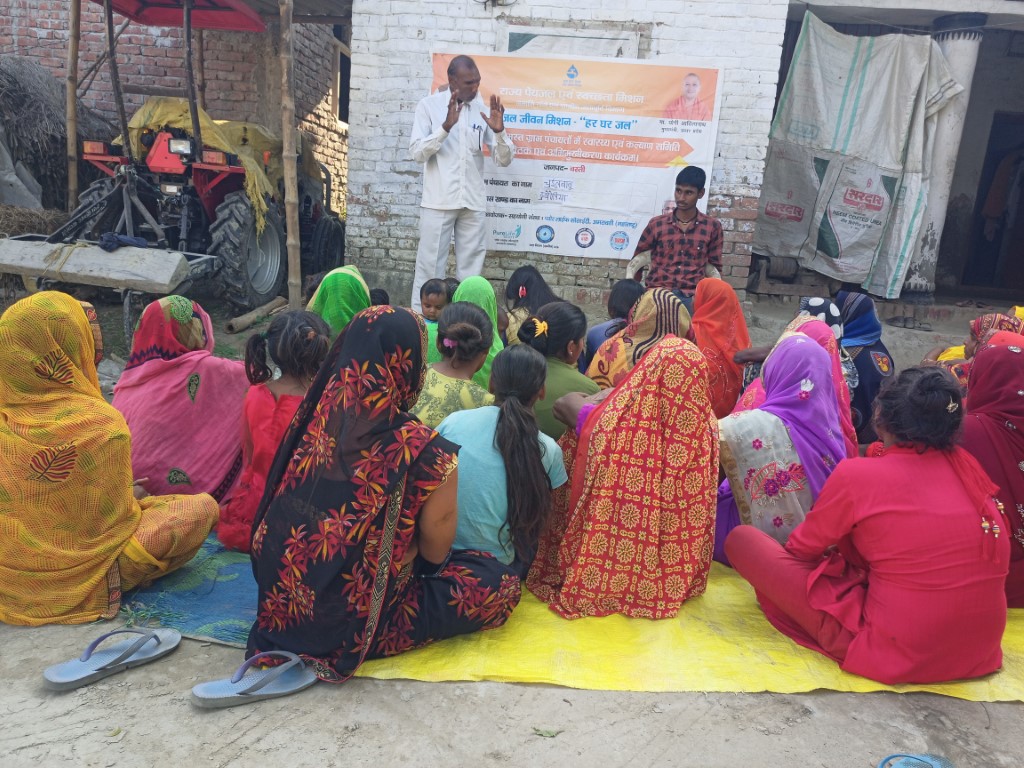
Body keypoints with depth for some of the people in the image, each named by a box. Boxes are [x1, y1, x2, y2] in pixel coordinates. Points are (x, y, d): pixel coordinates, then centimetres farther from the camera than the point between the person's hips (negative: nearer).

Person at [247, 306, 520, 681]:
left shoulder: (317, 420, -8)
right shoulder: (423, 451, -24)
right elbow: (435, 547, -12)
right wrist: (430, 562, 11)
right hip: (356, 621, -7)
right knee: (500, 582, 5)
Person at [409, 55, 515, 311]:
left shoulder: (485, 109, 8)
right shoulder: (429, 105, 3)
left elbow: (504, 160, 6)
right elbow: (418, 153, -6)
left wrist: (499, 131, -12)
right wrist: (446, 126, -17)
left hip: (473, 203, 3)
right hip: (438, 201, -2)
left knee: (471, 270, 4)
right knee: (430, 268, 0)